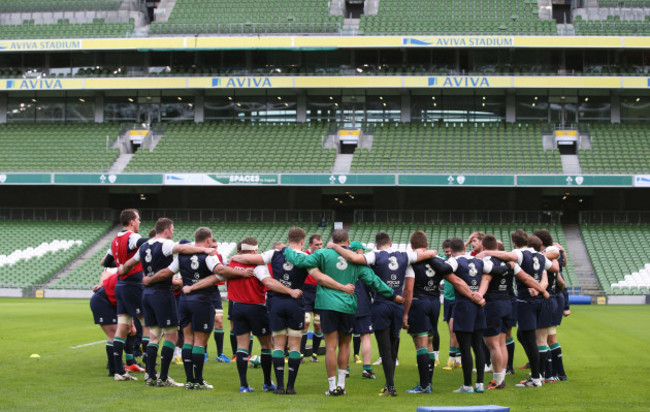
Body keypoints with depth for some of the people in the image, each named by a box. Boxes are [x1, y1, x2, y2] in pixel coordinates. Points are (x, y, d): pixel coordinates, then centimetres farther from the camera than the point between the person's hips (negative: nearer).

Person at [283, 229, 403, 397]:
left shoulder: (324, 254, -2)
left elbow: (300, 261, -9)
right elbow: (373, 280, 6)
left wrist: (285, 250, 9)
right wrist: (393, 295, 14)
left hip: (328, 305, -2)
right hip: (348, 306, 2)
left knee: (330, 346, 0)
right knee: (344, 344, 15)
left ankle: (332, 387, 0)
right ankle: (341, 384, 15)